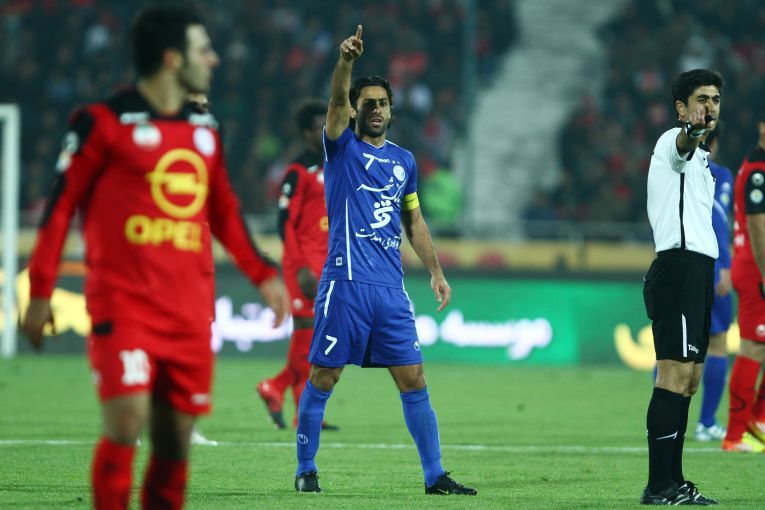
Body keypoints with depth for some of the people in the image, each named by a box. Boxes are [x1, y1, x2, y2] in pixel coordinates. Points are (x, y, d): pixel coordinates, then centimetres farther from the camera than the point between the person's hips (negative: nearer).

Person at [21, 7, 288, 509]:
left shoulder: (206, 129, 15)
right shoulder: (105, 123, -3)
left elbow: (224, 212, 26)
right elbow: (61, 206, 0)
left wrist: (263, 274, 18)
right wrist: (40, 293, -2)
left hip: (189, 313, 6)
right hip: (123, 306, -6)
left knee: (176, 441, 3)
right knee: (126, 425, -17)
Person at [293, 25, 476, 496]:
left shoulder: (404, 161, 16)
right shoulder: (342, 146, 2)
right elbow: (337, 100, -17)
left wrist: (436, 271, 17)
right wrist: (346, 61, -36)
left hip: (391, 287, 4)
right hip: (346, 281, -4)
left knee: (414, 381, 2)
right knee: (324, 378, 0)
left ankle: (435, 475, 7)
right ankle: (306, 469, 11)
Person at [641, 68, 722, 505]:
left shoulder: (700, 158, 24)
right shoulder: (674, 142, -6)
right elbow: (681, 147, -33)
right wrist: (692, 130, -57)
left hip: (698, 269, 10)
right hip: (680, 265, -10)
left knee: (688, 378, 10)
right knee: (676, 374, -15)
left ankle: (673, 481, 13)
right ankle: (660, 486, -18)